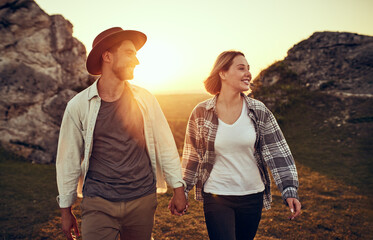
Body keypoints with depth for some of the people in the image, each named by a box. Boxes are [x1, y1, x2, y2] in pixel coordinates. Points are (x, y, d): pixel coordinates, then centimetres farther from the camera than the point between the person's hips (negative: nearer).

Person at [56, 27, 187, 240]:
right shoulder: (79, 105, -5)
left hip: (143, 200, 2)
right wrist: (66, 210, 8)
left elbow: (165, 145, 5)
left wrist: (178, 188, 6)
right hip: (98, 204, -2)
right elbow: (68, 161, 2)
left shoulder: (144, 99, 0)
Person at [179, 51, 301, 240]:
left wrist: (289, 190, -10)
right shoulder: (201, 112, -7)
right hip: (216, 197, -2)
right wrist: (182, 191, 5)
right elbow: (192, 155, 2)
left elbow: (278, 152, -2)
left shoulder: (259, 111, -3)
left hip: (252, 196, 3)